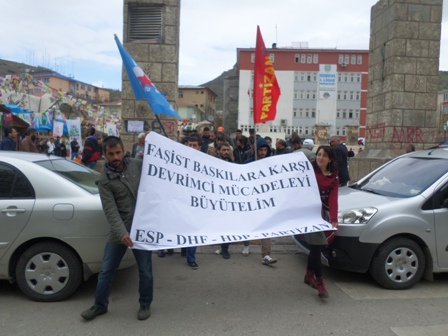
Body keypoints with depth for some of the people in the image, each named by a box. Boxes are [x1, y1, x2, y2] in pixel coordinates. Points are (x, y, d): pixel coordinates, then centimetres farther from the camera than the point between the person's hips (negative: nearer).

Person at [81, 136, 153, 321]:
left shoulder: (138, 164, -1)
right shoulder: (104, 180, -6)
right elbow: (111, 210, -14)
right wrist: (122, 233, -26)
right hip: (119, 231, 0)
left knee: (145, 270, 10)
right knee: (106, 270, 13)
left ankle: (145, 304, 32)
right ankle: (100, 305, 35)